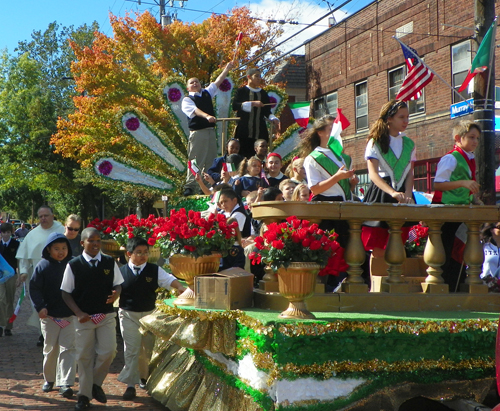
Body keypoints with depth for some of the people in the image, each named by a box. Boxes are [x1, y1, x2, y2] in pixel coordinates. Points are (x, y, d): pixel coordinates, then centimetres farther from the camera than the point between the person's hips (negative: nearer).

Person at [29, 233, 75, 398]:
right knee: (50, 349, 12)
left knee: (68, 349, -3)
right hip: (49, 316, 0)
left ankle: (65, 384, -2)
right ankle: (49, 379, 28)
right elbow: (34, 288, -3)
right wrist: (40, 307, -15)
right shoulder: (43, 266, -4)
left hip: (70, 316, 0)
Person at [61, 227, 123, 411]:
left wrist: (116, 293, -12)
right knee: (84, 356, 4)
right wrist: (78, 313, -12)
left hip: (107, 315, 2)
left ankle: (96, 383, 19)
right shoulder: (74, 265, -4)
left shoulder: (110, 262, 2)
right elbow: (66, 293, -1)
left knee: (108, 351, -6)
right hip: (84, 317, -2)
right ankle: (84, 394, 18)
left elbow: (118, 284, 12)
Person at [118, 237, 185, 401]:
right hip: (128, 315, -3)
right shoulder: (122, 272, -5)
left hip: (149, 314, 3)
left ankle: (144, 376, 38)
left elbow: (169, 280, -8)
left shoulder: (154, 270, -2)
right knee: (131, 349, -6)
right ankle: (130, 385, -2)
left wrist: (181, 287, -25)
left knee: (148, 348, 16)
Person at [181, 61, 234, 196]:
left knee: (211, 160, 7)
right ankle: (190, 186, -9)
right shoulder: (187, 100, -1)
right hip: (197, 133, -6)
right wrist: (207, 116, -35)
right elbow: (194, 110, -18)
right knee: (195, 160, -9)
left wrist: (227, 69, 15)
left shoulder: (207, 93, 19)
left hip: (211, 131, 6)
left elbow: (217, 82, 19)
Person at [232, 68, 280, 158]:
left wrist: (273, 119, -4)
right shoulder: (241, 91, 5)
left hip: (260, 132, 3)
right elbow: (235, 106, -10)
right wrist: (252, 103, -17)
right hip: (244, 130, -3)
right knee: (243, 155, -8)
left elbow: (266, 111, 16)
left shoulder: (263, 93, 17)